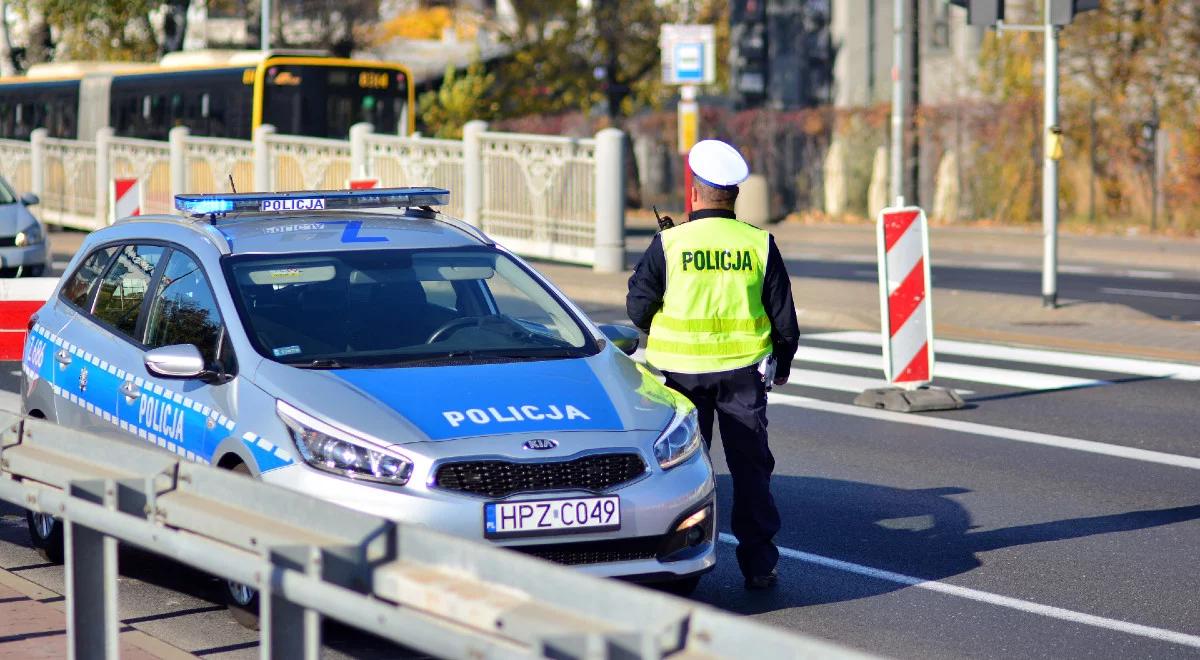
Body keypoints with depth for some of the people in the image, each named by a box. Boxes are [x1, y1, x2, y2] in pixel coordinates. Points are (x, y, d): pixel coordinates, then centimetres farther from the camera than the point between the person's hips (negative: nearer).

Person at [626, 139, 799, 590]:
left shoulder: (668, 245, -8)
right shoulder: (759, 245, -3)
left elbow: (638, 309, -3)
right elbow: (784, 315, 2)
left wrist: (661, 336, 19)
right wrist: (783, 363, 18)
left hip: (682, 369, -1)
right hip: (744, 369, 1)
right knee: (751, 467, 8)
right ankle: (759, 565, 9)